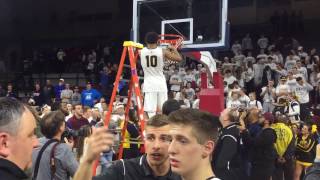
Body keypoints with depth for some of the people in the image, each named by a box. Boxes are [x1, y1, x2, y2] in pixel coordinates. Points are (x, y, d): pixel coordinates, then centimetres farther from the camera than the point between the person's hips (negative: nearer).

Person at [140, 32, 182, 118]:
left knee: (150, 111, -3)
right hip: (160, 83, 0)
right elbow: (179, 58, 1)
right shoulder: (163, 51, -4)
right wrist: (174, 49, 19)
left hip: (149, 84, 0)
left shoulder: (141, 52, -3)